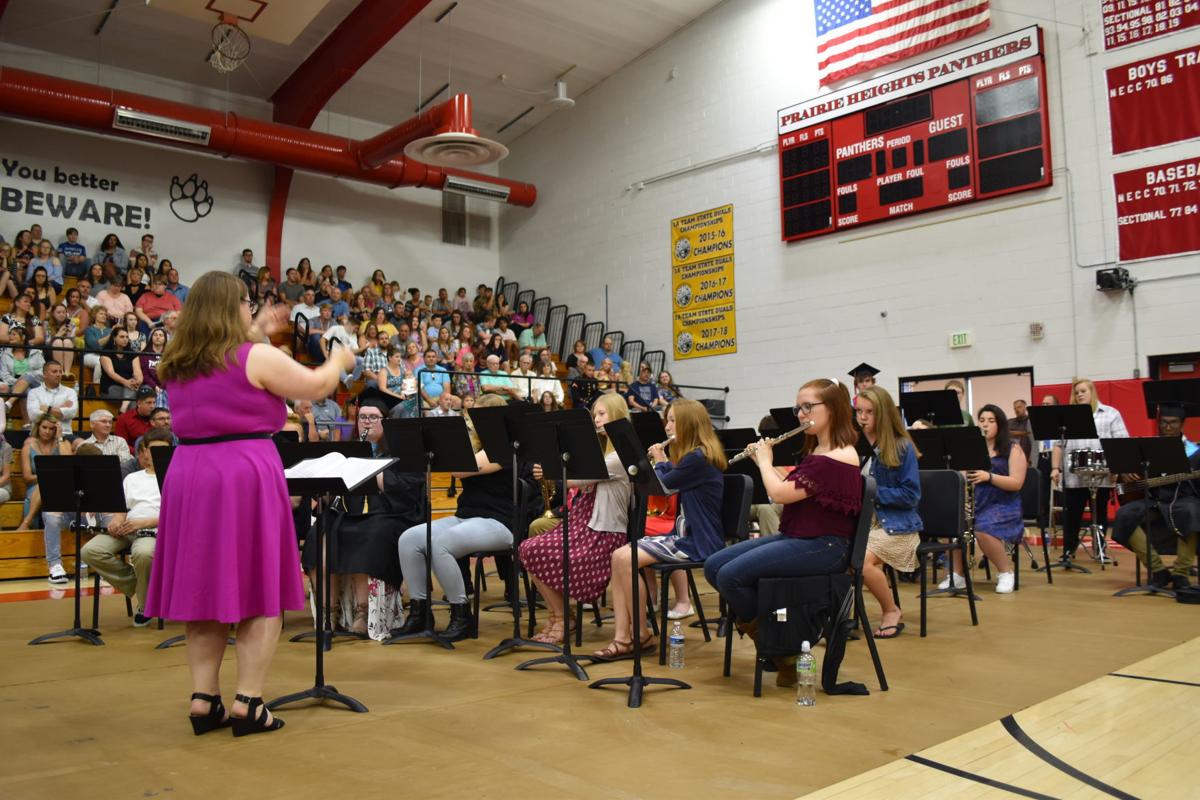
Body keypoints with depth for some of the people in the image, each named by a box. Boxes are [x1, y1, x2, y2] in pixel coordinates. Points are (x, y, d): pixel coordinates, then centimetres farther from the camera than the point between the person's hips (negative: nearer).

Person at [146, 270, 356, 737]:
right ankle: (248, 703, 2)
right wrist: (339, 361, 16)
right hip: (245, 476, -6)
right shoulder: (256, 358, -9)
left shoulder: (176, 365, 11)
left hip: (188, 479, 6)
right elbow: (317, 387, -2)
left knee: (203, 588, 11)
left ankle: (204, 699, 13)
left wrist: (257, 334, 33)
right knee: (259, 591, 2)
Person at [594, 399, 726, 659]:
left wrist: (660, 463, 9)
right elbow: (671, 484, 24)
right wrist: (663, 463, 13)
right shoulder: (693, 456, 16)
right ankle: (622, 637, -10)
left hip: (697, 542, -10)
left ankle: (641, 634, -6)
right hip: (684, 535, 10)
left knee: (625, 559, -21)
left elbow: (660, 485, -8)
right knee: (617, 556, -6)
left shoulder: (698, 458, -15)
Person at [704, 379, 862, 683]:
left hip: (823, 547, -10)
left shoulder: (837, 458, -18)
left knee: (731, 575, -23)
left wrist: (764, 460, -5)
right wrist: (765, 461, 11)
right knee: (713, 566, -2)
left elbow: (779, 493, -22)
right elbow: (790, 488, 21)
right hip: (794, 537, 10)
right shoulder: (816, 451, 15)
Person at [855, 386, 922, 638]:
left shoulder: (902, 447, -4)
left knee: (862, 560, -30)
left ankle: (891, 611, -4)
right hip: (860, 520, 4)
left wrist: (872, 490, -19)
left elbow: (911, 495, -10)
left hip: (896, 523, -4)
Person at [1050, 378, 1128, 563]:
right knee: (1071, 514, 2)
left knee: (1100, 513, 9)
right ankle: (1068, 550, 11)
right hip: (1073, 476, 1)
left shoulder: (1111, 414, 7)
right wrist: (1055, 468, -2)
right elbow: (1058, 444, 8)